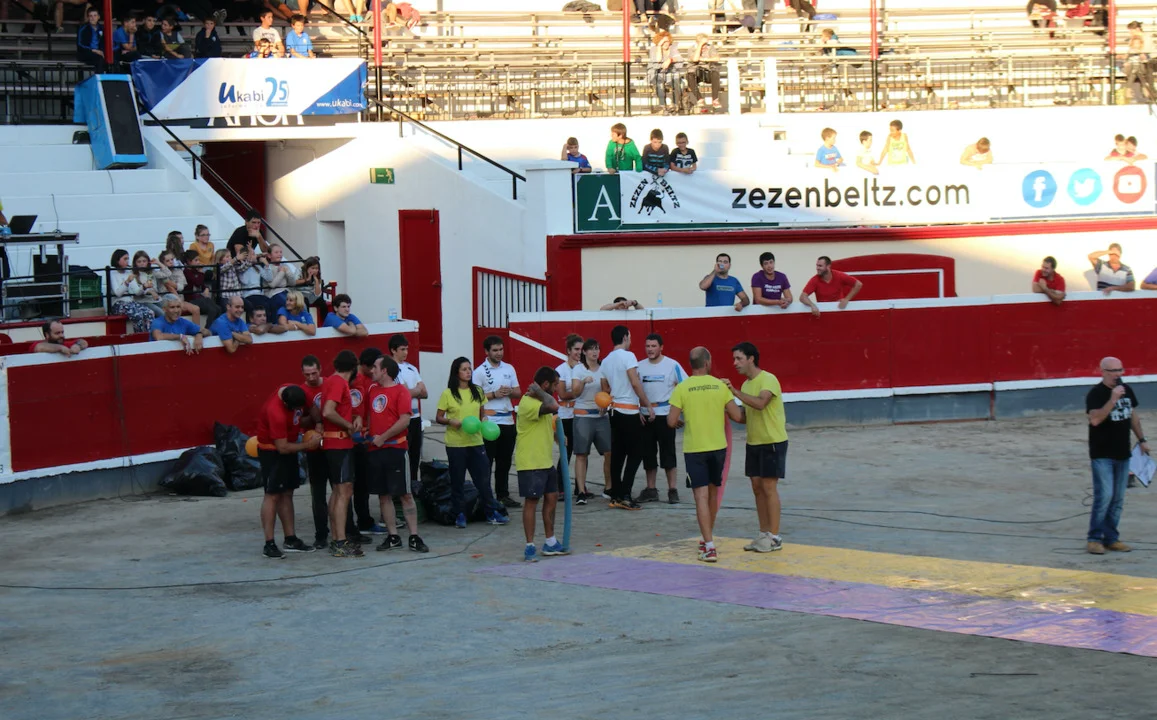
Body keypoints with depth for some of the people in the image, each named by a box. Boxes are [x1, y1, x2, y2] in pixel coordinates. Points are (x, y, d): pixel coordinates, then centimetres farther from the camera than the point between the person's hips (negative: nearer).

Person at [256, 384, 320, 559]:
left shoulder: (294, 393, -11)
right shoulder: (276, 412, -34)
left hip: (288, 448, 8)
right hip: (272, 452, -8)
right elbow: (283, 448, -27)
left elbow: (304, 413, 12)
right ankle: (269, 544, -9)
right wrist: (308, 445, -18)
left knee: (286, 494, 10)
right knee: (272, 495, -9)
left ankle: (290, 539, 15)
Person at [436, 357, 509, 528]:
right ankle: (459, 515, 12)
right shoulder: (448, 394, -4)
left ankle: (491, 513, 9)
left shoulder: (477, 391, 8)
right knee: (457, 480, 3)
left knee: (483, 478, 3)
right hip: (455, 443, -3)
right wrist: (451, 421, -20)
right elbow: (438, 418, -1)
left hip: (475, 442, 3)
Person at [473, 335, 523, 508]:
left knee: (505, 461, 11)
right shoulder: (480, 372, -5)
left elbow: (518, 392, 15)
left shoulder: (509, 369, 13)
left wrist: (509, 392, -6)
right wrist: (494, 394, -17)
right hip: (489, 422, -6)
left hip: (508, 420, 6)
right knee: (486, 461, -3)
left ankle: (503, 495, 18)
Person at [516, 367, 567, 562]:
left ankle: (550, 543, 23)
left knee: (551, 498, 13)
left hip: (546, 461, 10)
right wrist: (539, 392, -23)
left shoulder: (539, 401, 14)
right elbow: (553, 407, -38)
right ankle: (530, 547, -1)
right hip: (530, 463, -10)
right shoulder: (528, 403, -21)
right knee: (532, 501, -6)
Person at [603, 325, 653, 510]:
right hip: (629, 411, -8)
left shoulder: (606, 361, 13)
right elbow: (635, 383, -17)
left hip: (615, 411, 8)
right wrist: (648, 406, -10)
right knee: (635, 454, -4)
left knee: (617, 454, 10)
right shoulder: (627, 356, -11)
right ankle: (625, 496, -11)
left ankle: (615, 495, 11)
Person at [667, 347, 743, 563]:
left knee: (701, 496, -4)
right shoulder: (720, 386, -4)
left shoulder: (682, 388, -8)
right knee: (713, 493, 19)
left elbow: (671, 422, -10)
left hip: (694, 449, -2)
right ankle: (708, 539, 33)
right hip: (718, 447, 2)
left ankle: (709, 547, -14)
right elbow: (737, 417, -4)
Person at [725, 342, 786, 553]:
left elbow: (760, 403, -33)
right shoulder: (746, 384, 11)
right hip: (754, 442, 8)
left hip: (772, 442, -8)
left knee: (769, 487, -6)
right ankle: (764, 534, 15)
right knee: (757, 487, 8)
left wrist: (735, 391, -34)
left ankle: (775, 537, -1)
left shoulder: (768, 380, -15)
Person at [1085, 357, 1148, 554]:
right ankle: (1095, 538, -4)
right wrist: (1112, 400, -28)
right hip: (1102, 455, -7)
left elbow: (1133, 415, 21)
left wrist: (1142, 439, 19)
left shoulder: (1126, 390, 10)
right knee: (1104, 496, -12)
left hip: (1122, 453, 7)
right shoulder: (1096, 394, -11)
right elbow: (1095, 419, -25)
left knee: (1118, 499, 8)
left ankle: (1111, 538, 14)